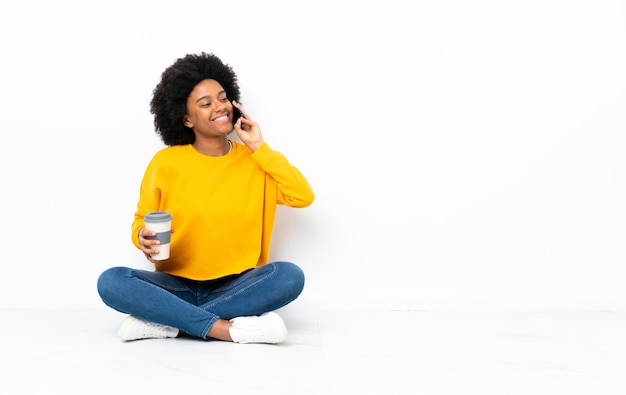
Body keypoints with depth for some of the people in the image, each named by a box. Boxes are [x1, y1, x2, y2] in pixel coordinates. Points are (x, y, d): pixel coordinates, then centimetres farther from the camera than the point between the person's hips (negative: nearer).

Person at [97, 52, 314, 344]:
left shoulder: (254, 161, 2)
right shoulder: (165, 163, -1)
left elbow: (304, 197, -10)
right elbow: (141, 221, 8)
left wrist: (259, 148, -9)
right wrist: (143, 237, -16)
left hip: (236, 287, 1)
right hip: (177, 286, 0)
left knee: (290, 275, -30)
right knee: (111, 282, -27)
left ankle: (167, 323, -26)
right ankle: (227, 329, -30)